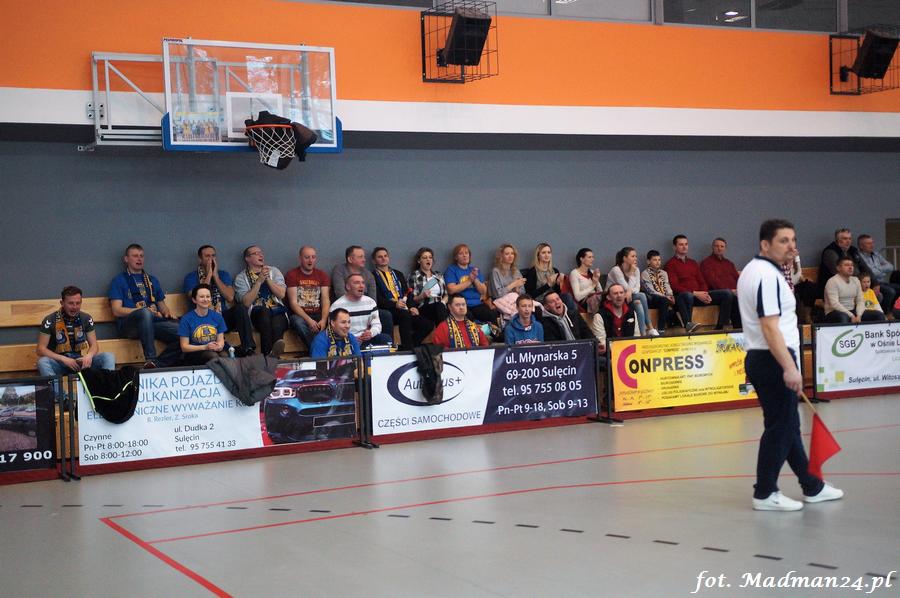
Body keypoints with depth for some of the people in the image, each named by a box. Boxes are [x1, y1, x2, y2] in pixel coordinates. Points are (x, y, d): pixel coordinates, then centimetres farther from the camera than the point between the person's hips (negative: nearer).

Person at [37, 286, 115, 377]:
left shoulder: (86, 318, 2)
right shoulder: (50, 320, -8)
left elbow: (94, 345, 5)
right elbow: (40, 349, -8)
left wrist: (89, 356, -21)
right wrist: (64, 359, -23)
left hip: (79, 361, 3)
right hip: (59, 362, -3)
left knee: (109, 357, -19)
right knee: (42, 362, -35)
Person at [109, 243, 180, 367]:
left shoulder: (152, 280, 28)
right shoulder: (119, 281, 12)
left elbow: (162, 304, 28)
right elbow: (117, 311, 0)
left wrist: (168, 313, 4)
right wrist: (141, 310, -11)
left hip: (153, 322, 4)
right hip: (129, 324, -4)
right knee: (145, 313, -41)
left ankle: (159, 364, -22)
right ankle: (151, 360, -44)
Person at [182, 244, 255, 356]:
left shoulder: (223, 274, 14)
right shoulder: (191, 277, 6)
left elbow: (230, 297, -3)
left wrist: (215, 276, -5)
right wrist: (208, 275, -8)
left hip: (223, 317, 3)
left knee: (240, 308, -26)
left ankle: (248, 348, -34)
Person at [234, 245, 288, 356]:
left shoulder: (274, 271, 18)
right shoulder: (241, 278, 11)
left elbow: (281, 294, 4)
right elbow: (246, 302, -5)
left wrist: (268, 278, -6)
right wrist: (259, 281, -9)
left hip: (278, 313, 1)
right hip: (257, 313, -1)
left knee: (277, 325, -36)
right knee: (264, 311, -38)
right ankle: (267, 356, -40)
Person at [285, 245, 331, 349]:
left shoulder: (322, 275, 12)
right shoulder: (292, 275, 1)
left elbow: (326, 301, 2)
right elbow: (293, 303, -8)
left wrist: (323, 320, -19)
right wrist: (309, 320, -22)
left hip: (318, 314, 3)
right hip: (299, 314, -2)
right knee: (299, 323, -37)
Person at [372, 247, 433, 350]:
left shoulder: (398, 274, 27)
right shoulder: (373, 276, 6)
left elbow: (407, 293, 19)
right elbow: (378, 299, -7)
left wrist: (413, 307, 0)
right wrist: (394, 304, -21)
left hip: (405, 311, 6)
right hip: (388, 311, -6)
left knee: (428, 325, -15)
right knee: (405, 314, -38)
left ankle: (405, 348, -8)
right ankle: (407, 349, -34)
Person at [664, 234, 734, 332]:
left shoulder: (693, 263, 26)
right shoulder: (671, 264, 4)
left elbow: (702, 282, 21)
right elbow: (675, 286, -8)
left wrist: (705, 294, -2)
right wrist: (695, 293, -16)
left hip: (700, 295, 7)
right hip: (683, 295, -7)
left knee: (727, 294, -9)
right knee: (688, 295, -43)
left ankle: (720, 327, -17)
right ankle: (688, 324, -56)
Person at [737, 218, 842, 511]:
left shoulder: (752, 271, 16)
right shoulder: (767, 275, -17)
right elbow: (770, 327, -25)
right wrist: (789, 367, -27)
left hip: (761, 359, 11)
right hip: (774, 361, -11)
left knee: (789, 426, 17)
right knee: (779, 429, -3)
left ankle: (811, 486, 27)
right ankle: (765, 494, 4)